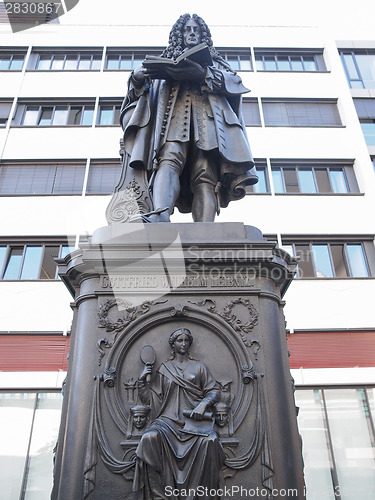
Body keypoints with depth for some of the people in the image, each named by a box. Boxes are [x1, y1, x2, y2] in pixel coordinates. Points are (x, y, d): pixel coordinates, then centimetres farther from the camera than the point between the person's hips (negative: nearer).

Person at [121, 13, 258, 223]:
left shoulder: (215, 62, 35)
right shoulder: (167, 61, 38)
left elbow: (235, 81, 14)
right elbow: (145, 89, 26)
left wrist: (204, 74, -3)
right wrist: (138, 77, 2)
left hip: (207, 115, 0)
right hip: (174, 113, 1)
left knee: (206, 174, -25)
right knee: (169, 159, -32)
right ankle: (161, 215, -55)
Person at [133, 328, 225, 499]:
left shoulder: (199, 367, 16)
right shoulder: (164, 369, 17)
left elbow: (214, 391, 10)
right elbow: (149, 398, 15)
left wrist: (204, 403, -9)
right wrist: (142, 381, -1)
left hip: (195, 418, 0)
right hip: (169, 419, 1)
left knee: (209, 441, -33)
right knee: (149, 438, -31)